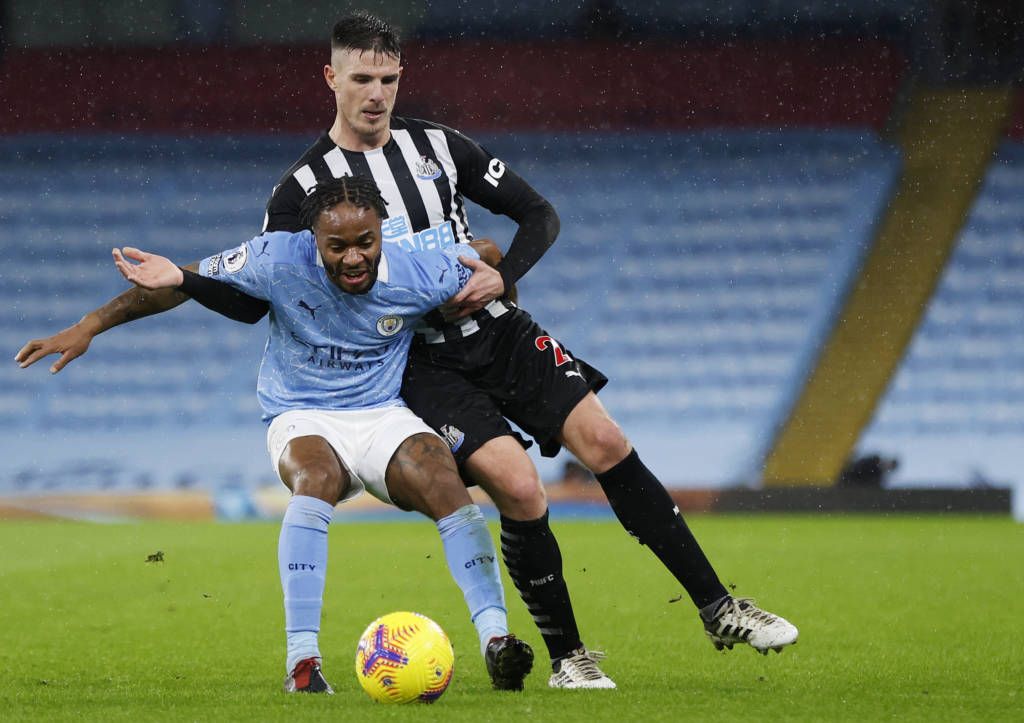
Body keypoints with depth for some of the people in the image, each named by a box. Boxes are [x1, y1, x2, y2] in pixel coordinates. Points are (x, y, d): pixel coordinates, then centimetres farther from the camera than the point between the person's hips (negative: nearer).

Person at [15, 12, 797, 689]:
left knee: (607, 444, -10)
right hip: (422, 368, -3)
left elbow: (540, 215, 11)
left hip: (500, 332, 4)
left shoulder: (438, 145, 6)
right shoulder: (306, 187, -4)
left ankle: (720, 610, -4)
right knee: (518, 489, -21)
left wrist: (501, 276, -8)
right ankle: (567, 655, -4)